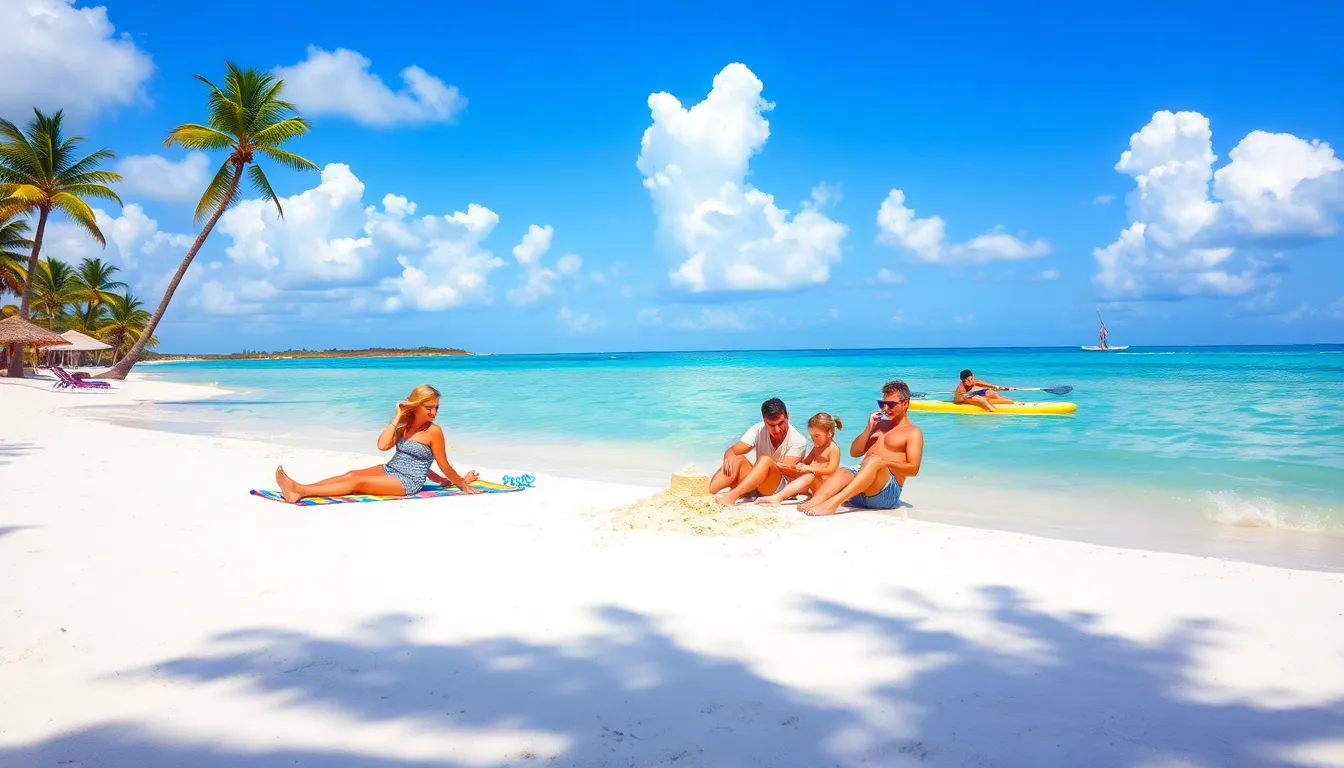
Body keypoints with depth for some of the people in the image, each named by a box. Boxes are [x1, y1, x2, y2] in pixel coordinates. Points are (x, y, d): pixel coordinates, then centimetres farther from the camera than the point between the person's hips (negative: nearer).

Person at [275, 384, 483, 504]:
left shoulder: (434, 431, -11)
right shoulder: (405, 426, 10)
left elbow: (444, 465, -4)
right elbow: (382, 445, -4)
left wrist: (462, 482, 3)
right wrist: (397, 417, -5)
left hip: (408, 482, -8)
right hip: (389, 470, 8)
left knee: (357, 482, -20)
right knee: (351, 474, -12)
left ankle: (300, 492, -31)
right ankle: (300, 488, -24)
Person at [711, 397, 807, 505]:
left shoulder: (798, 442, -12)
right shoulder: (758, 430, -5)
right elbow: (732, 451, -10)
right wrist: (729, 456, -33)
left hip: (778, 488, -4)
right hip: (754, 487, 4)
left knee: (766, 460, -34)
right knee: (738, 459, -24)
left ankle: (731, 496, -49)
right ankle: (709, 495, -33)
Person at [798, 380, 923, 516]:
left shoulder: (913, 432, 10)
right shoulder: (880, 424, 28)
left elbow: (913, 469, -4)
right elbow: (855, 452, 22)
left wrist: (885, 462, -20)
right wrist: (869, 428, 9)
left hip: (888, 492, -5)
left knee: (875, 461, -35)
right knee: (842, 472, -27)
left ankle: (834, 502, -55)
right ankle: (814, 502, -55)